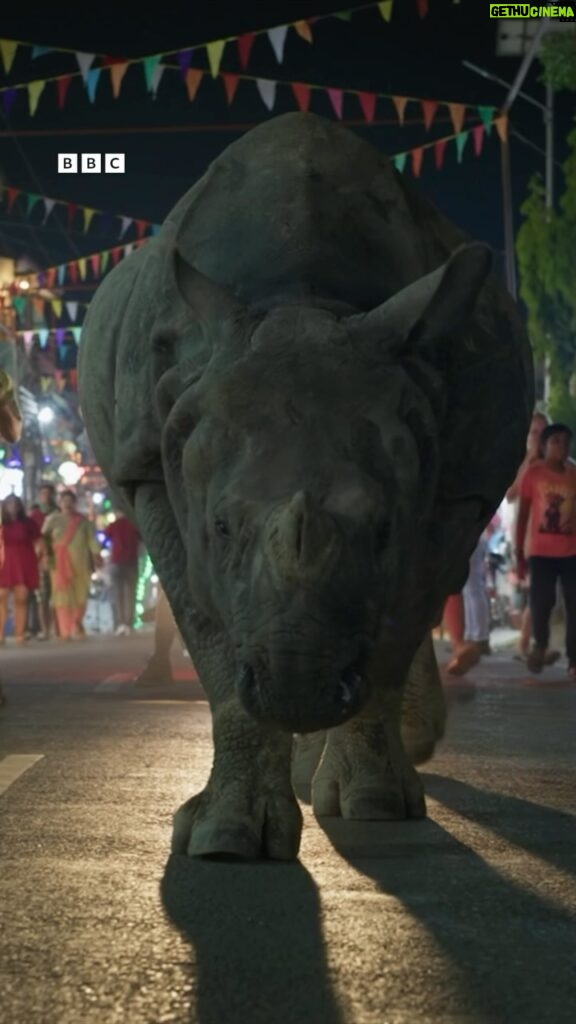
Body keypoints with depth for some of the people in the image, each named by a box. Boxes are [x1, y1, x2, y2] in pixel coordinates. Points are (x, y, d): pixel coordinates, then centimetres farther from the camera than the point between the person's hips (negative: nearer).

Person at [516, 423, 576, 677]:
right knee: (540, 603, -9)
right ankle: (540, 645, 21)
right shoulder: (533, 474, 2)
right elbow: (523, 515, 4)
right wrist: (519, 553, 1)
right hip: (541, 552, -1)